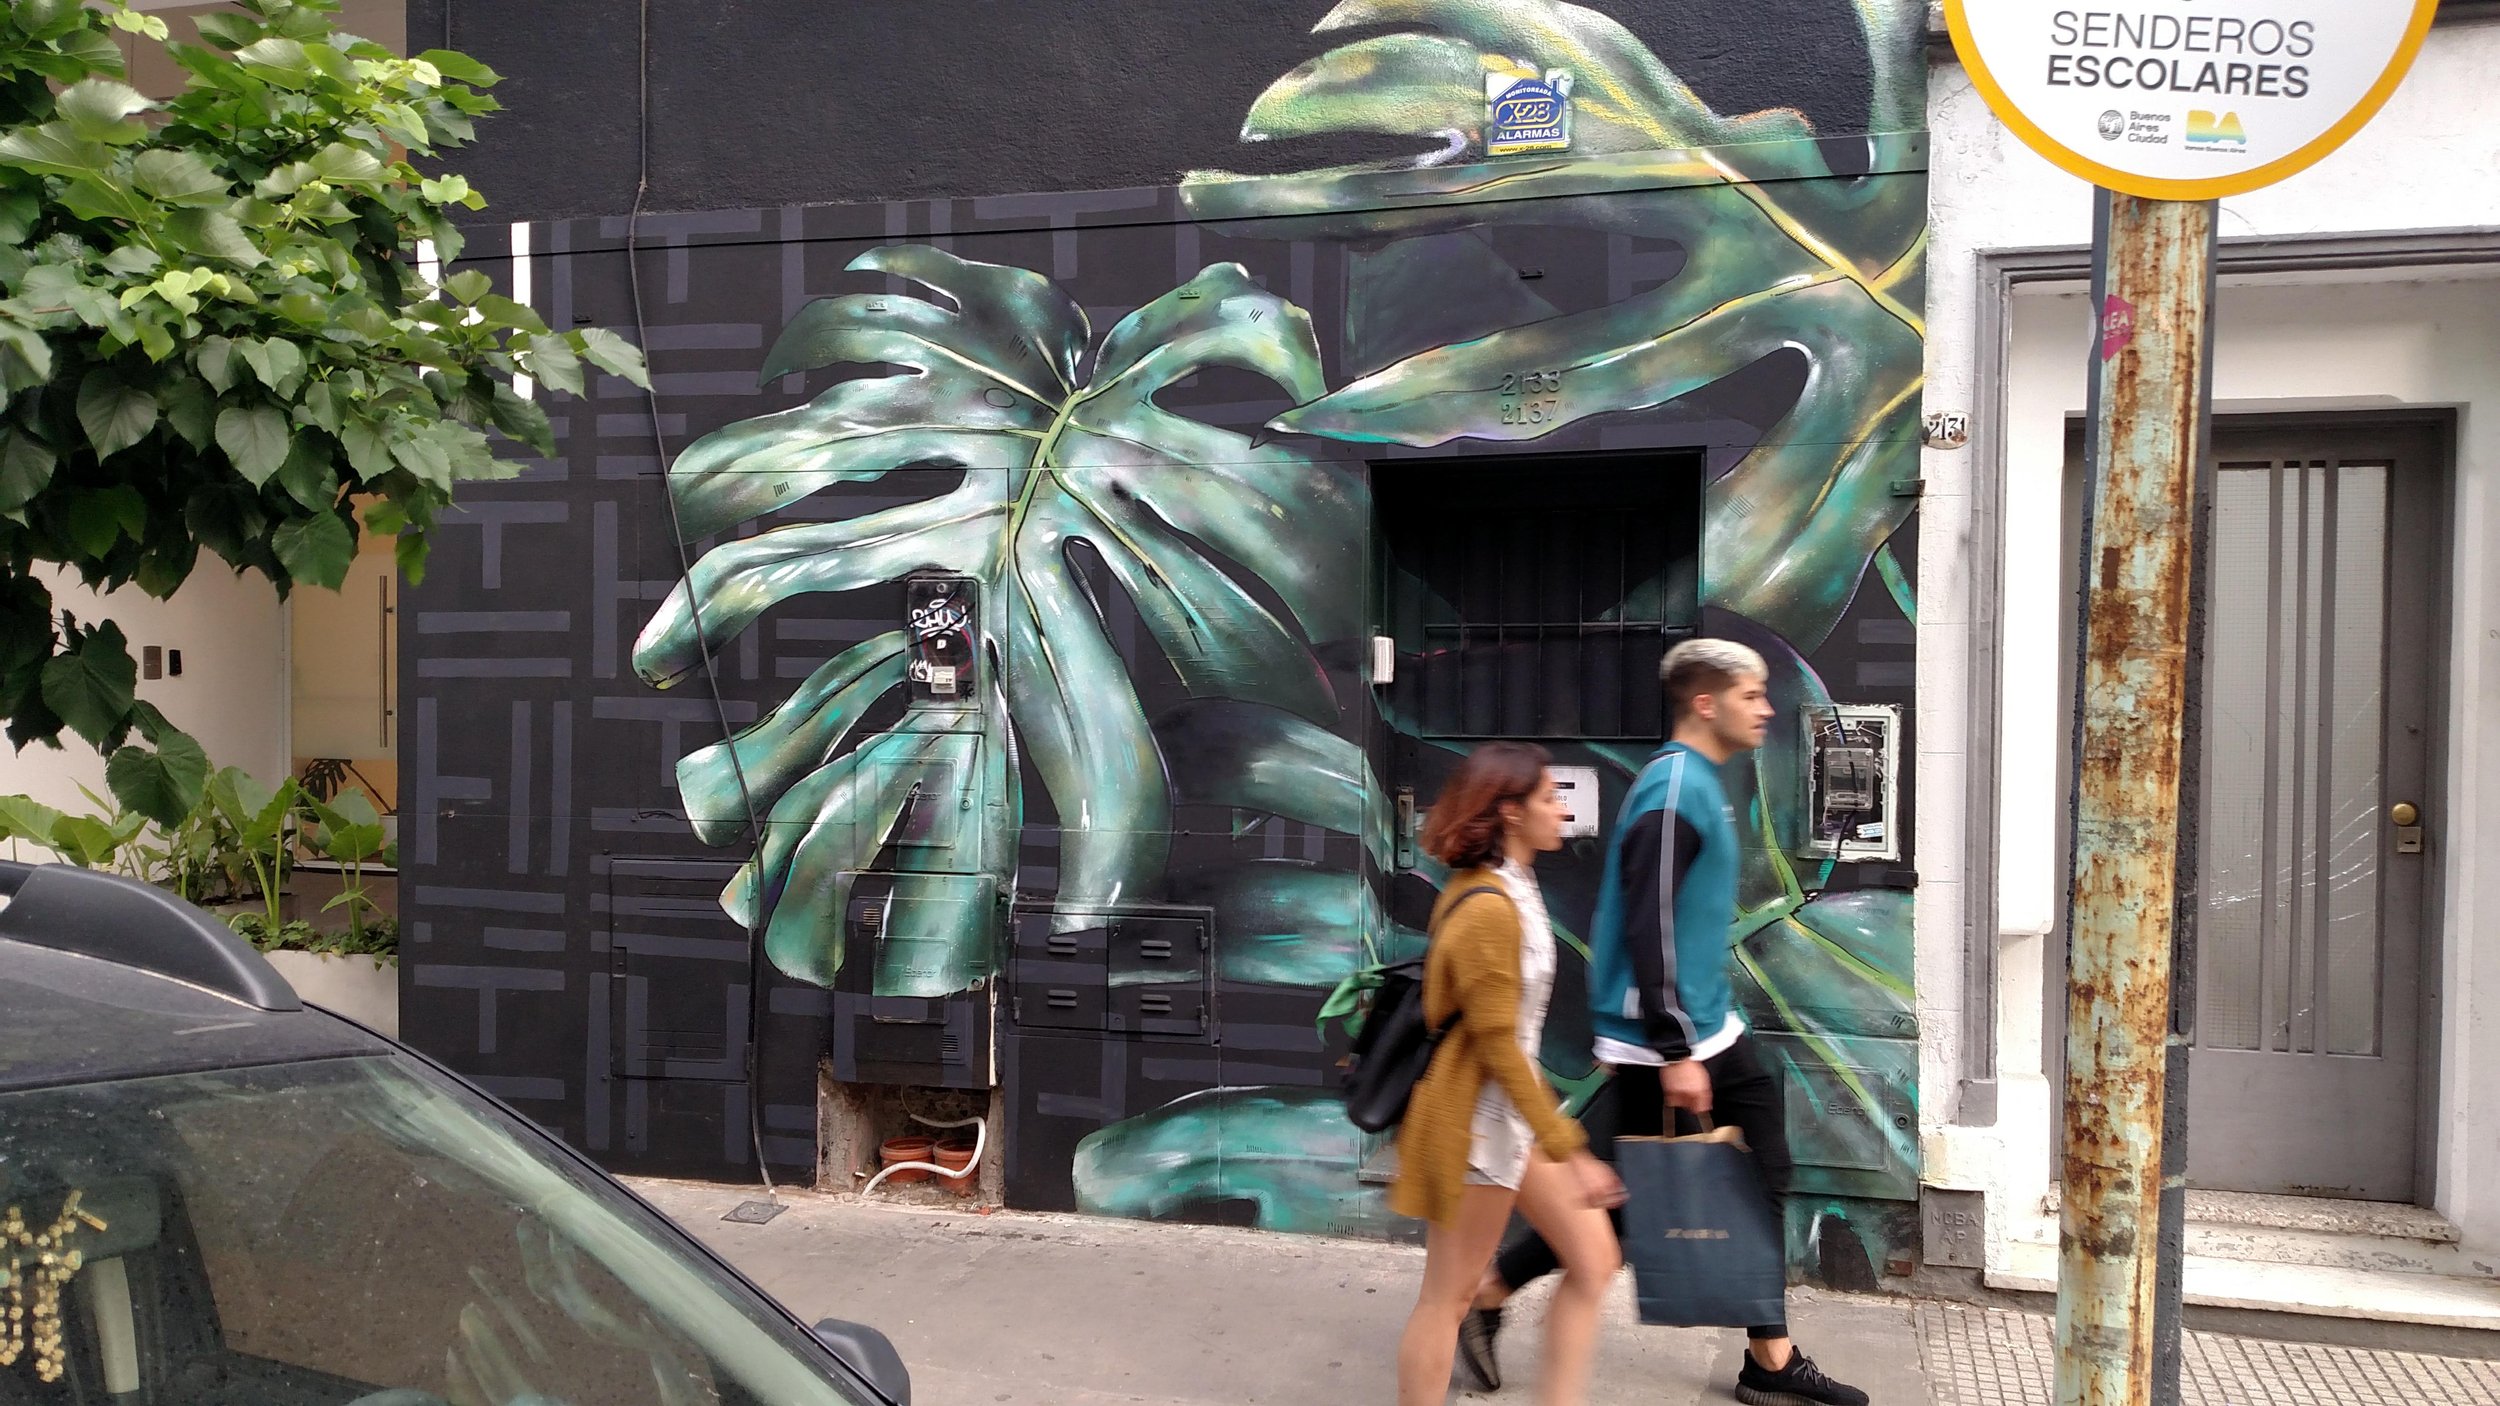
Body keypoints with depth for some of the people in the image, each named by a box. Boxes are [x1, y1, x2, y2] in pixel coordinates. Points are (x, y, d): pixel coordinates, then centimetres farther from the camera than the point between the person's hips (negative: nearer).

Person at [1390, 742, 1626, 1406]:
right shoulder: (1490, 908, -24)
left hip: (1511, 1107, 10)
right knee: (1448, 1295, 4)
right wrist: (1570, 1151, -22)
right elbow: (1498, 1046, -24)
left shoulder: (1503, 887, 7)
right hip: (1480, 1117, -10)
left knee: (1594, 1261, 11)